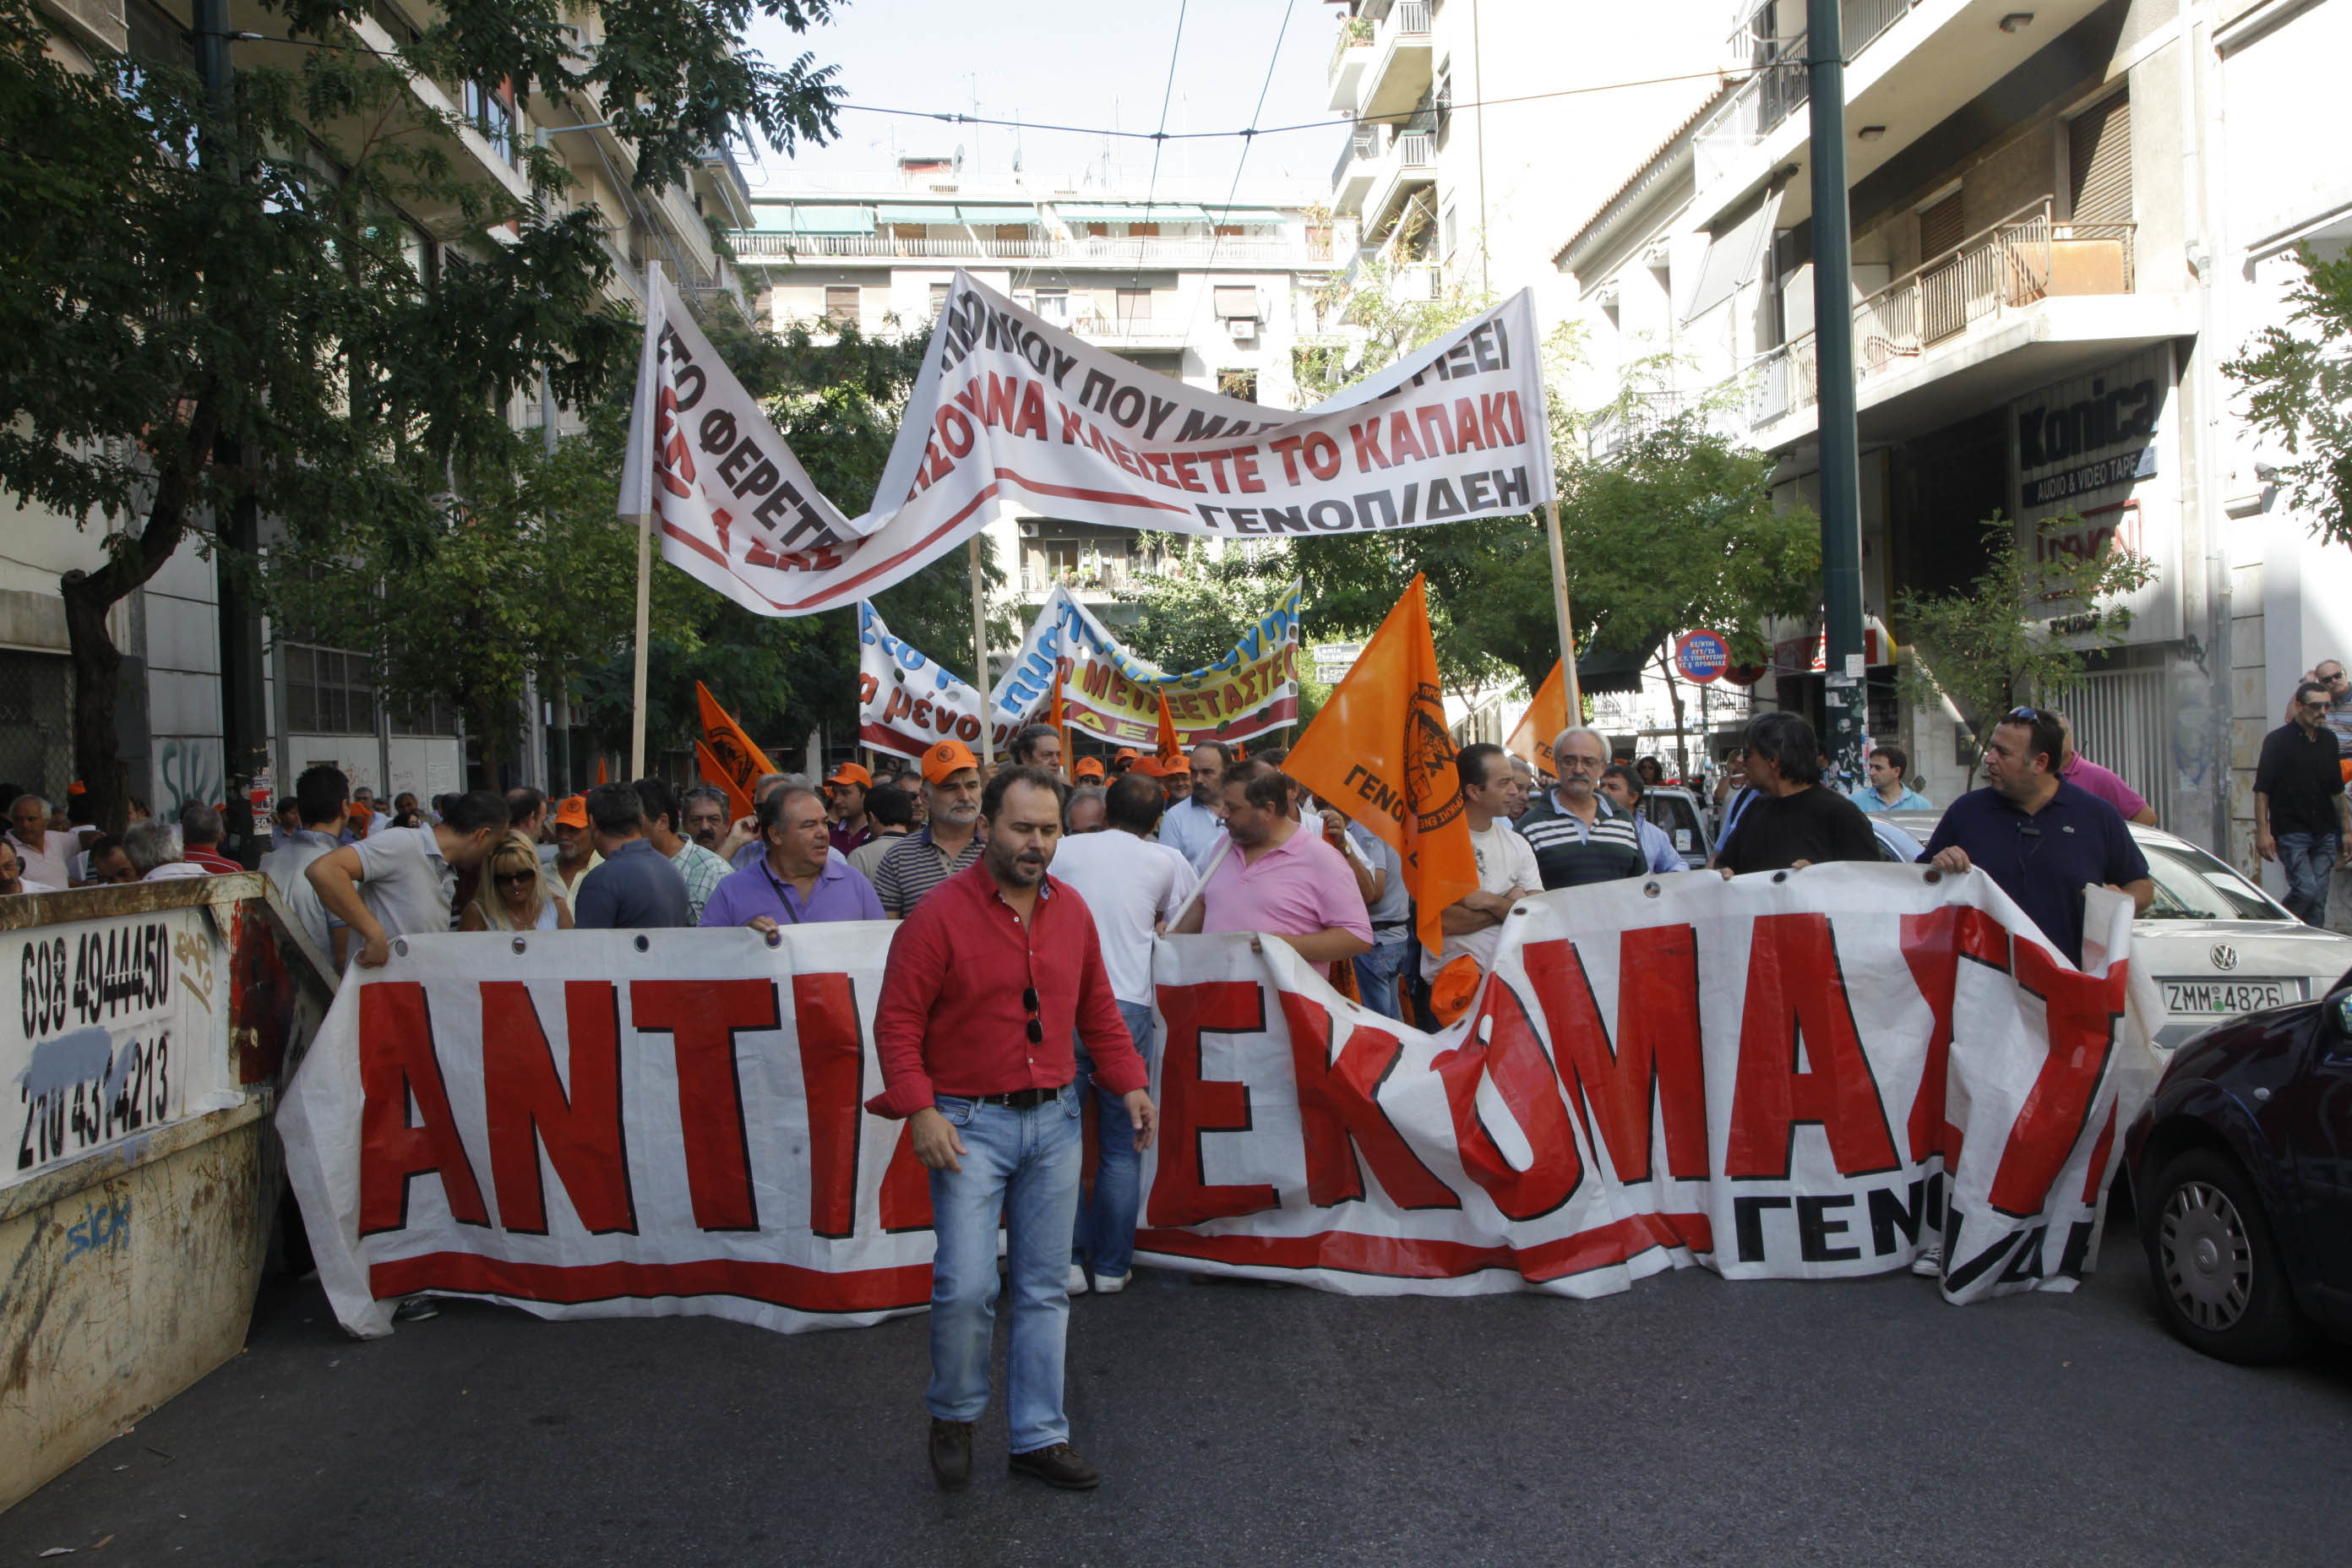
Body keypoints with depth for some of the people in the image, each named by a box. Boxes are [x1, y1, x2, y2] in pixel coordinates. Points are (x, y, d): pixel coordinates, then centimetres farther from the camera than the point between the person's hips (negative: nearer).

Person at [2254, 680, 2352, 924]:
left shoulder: (2329, 740, 11)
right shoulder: (2278, 740, -7)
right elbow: (2262, 790, -8)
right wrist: (2262, 831, -15)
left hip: (2325, 835, 6)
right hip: (2291, 833, -6)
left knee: (2319, 897, 5)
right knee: (2306, 889, -15)